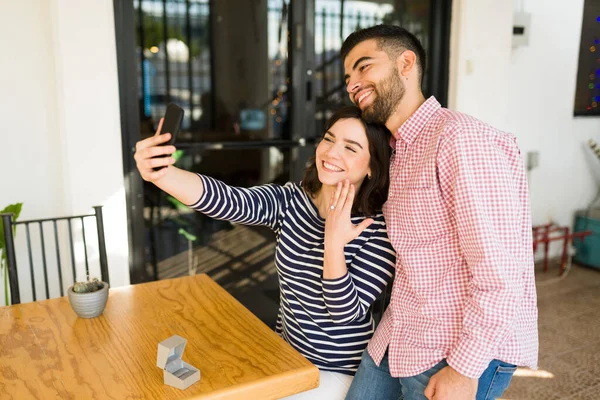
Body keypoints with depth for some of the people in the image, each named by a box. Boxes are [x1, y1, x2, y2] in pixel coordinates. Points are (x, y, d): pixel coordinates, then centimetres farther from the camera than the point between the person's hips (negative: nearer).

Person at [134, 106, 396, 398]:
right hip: (285, 352, 4)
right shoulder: (289, 201, -9)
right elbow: (227, 201, -27)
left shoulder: (380, 229, -19)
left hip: (338, 371, -4)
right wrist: (160, 174, -44)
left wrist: (334, 245, -34)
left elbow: (346, 313, -21)